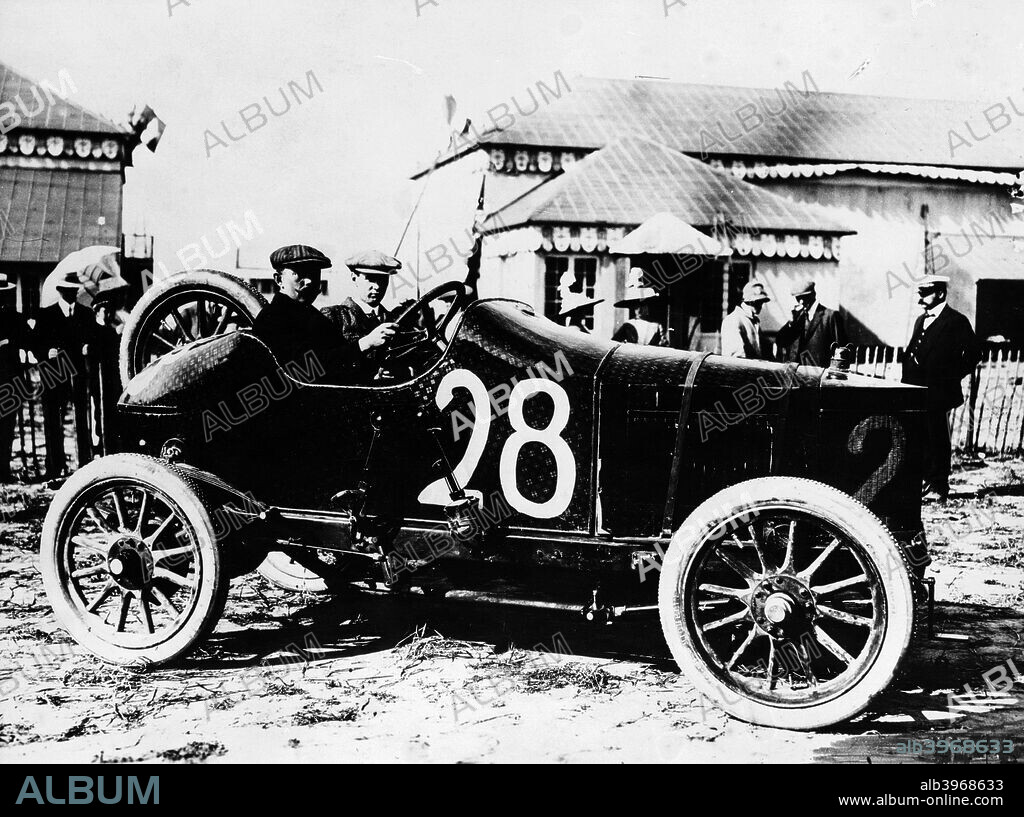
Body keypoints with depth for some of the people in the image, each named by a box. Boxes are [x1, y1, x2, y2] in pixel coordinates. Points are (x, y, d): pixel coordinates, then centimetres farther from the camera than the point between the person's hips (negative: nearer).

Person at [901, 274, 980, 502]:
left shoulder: (957, 321, -5)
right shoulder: (921, 320, 18)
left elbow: (973, 353, -8)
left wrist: (954, 376, -6)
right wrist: (907, 380, 8)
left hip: (939, 391, -7)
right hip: (917, 390, 7)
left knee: (938, 439, -1)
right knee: (922, 439, 8)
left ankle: (939, 487, 6)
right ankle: (926, 481, 17)